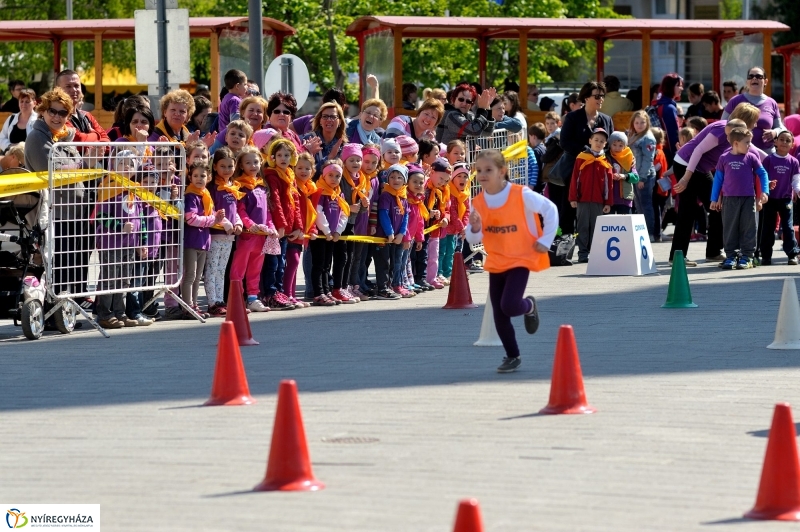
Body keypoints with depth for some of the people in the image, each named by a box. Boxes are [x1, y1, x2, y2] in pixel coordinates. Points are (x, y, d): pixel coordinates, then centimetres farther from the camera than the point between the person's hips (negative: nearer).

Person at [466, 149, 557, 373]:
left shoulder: (521, 195, -17)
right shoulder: (478, 203, -4)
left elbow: (550, 209, -7)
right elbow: (473, 239, -1)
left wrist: (545, 240, -9)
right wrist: (475, 228, -23)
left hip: (521, 258, -5)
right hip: (496, 262, 5)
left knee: (510, 305, -20)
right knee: (499, 314, 4)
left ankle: (529, 306, 16)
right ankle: (512, 356, 22)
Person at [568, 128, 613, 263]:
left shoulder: (605, 162, 7)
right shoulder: (581, 158, 2)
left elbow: (609, 183, 7)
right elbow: (574, 179, 1)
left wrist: (608, 202, 3)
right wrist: (573, 198, -5)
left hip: (599, 201, 2)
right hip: (583, 200, -2)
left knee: (596, 228, 5)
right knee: (583, 227, 0)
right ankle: (583, 253, 1)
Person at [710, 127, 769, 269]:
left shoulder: (751, 158, 1)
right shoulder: (724, 158, 2)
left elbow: (762, 174, 8)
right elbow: (718, 178, 9)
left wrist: (764, 191, -3)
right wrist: (714, 199, 9)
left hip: (748, 199, 0)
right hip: (729, 199, 0)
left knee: (748, 228, 1)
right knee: (730, 228, 5)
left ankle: (746, 256, 6)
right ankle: (731, 256, 12)